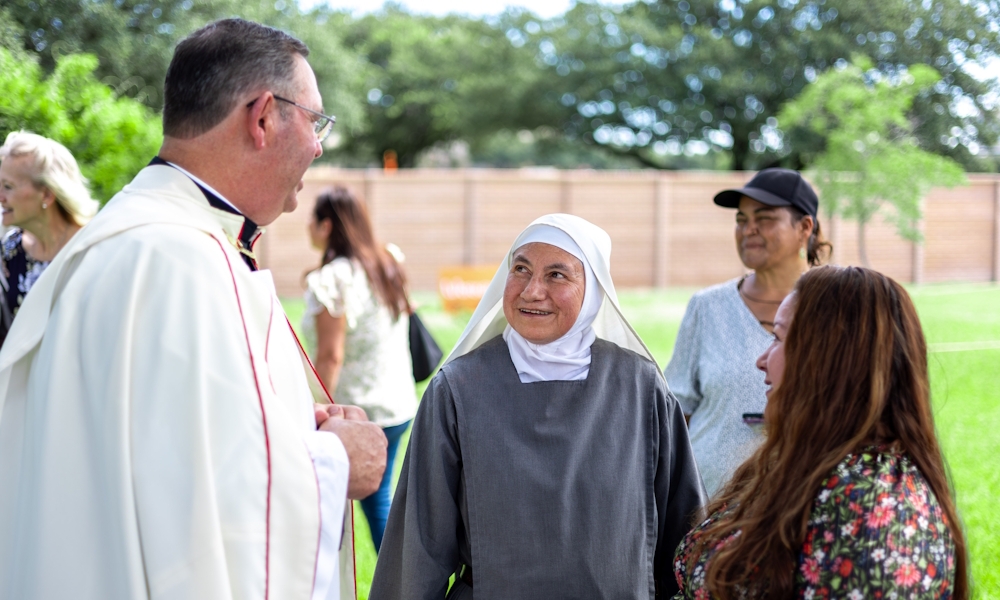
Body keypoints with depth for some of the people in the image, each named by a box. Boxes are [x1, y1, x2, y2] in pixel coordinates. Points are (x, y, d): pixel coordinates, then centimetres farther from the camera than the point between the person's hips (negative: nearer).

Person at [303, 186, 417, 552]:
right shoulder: (387, 265, 9)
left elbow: (330, 356, -19)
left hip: (354, 412, -8)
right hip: (398, 407, 9)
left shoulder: (333, 280, -16)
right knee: (378, 497, 18)